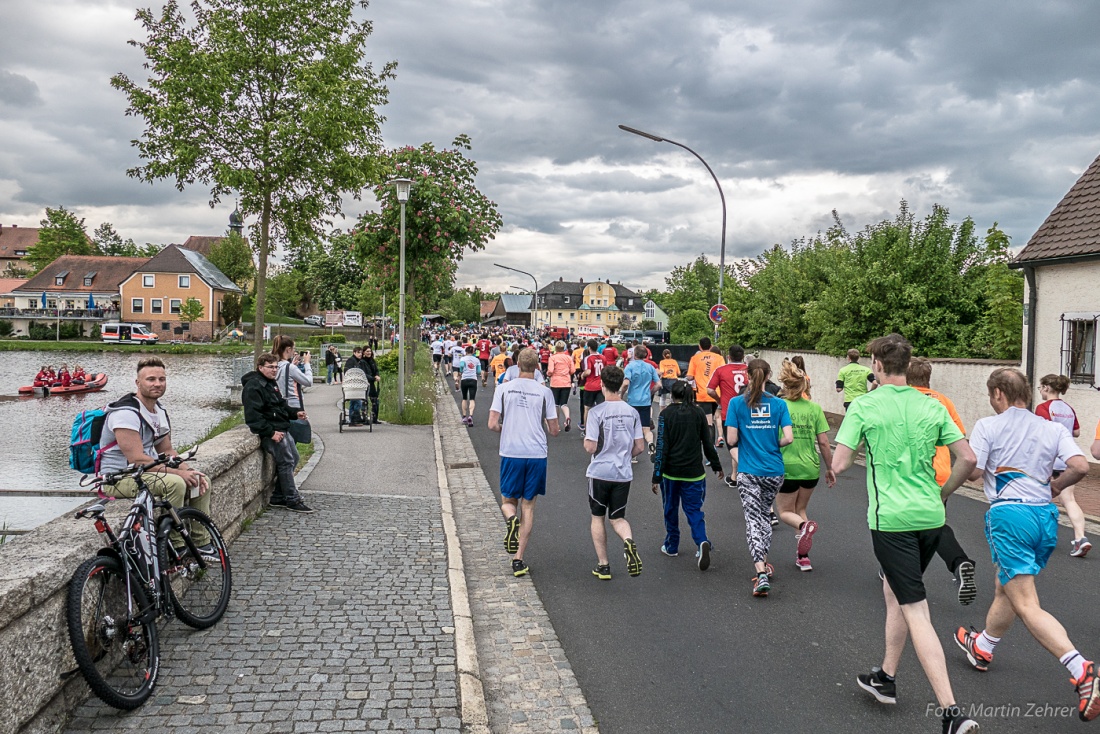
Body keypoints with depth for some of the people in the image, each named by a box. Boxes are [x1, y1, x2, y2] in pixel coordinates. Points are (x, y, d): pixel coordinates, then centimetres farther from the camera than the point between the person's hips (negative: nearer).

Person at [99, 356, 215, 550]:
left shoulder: (160, 412, 10)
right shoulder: (127, 413, -21)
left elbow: (167, 451, 13)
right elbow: (137, 459, -26)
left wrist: (190, 471, -5)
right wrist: (179, 472, -24)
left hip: (143, 473, 10)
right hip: (119, 478, -10)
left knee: (201, 481, 5)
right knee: (175, 483, -31)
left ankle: (202, 544, 10)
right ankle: (176, 548, -23)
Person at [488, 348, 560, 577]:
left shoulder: (504, 389, -1)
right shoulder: (544, 391, -1)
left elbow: (493, 425, -6)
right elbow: (554, 430, 1)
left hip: (510, 453, 0)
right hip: (537, 454, 0)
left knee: (508, 501, 16)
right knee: (528, 506, 9)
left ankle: (511, 519, -20)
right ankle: (519, 559, 6)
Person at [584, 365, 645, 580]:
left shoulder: (596, 412, -13)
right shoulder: (632, 412, 0)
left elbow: (591, 447, -15)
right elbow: (640, 447, 3)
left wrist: (586, 437, 6)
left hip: (600, 473, -3)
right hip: (624, 474, 3)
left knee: (598, 517, 13)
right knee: (617, 517, 15)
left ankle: (602, 565, 15)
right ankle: (629, 541, -17)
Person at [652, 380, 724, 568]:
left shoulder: (666, 414, -6)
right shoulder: (699, 413, 2)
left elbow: (662, 447, -10)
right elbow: (708, 443, 7)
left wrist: (656, 476, -9)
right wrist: (717, 466, 20)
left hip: (671, 471, -1)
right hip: (694, 472, 1)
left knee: (671, 509, 17)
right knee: (694, 510, 5)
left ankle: (671, 546, 28)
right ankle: (702, 542, -20)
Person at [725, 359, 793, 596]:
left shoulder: (737, 403, -7)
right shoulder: (779, 404, -2)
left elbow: (731, 439, -8)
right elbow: (788, 437, -8)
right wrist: (773, 445, 12)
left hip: (748, 471, -2)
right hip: (774, 471, 3)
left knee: (753, 519, -1)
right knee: (765, 514, 22)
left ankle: (761, 574, -14)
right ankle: (764, 562, 29)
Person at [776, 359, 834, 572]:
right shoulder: (815, 408, -2)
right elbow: (824, 442, -3)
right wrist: (830, 468, 9)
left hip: (786, 467, -3)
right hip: (810, 468, 3)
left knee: (785, 511, 16)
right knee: (800, 509, 22)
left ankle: (804, 526, -18)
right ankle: (803, 556, 16)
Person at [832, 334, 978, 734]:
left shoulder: (864, 405, -8)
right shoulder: (932, 407, 6)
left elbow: (839, 465, -11)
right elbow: (968, 459, 4)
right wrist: (942, 494, 18)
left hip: (891, 520, -6)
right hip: (930, 518, 6)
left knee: (915, 612, -5)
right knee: (894, 592, 24)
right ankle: (886, 678, 37)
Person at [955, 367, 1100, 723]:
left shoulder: (987, 426, -3)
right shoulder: (1054, 429, 9)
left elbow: (972, 470, -11)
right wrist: (1053, 487, 13)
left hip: (1008, 514, -6)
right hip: (1045, 517, 7)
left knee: (1026, 605, -9)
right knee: (1006, 589, 24)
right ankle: (982, 647, 44)